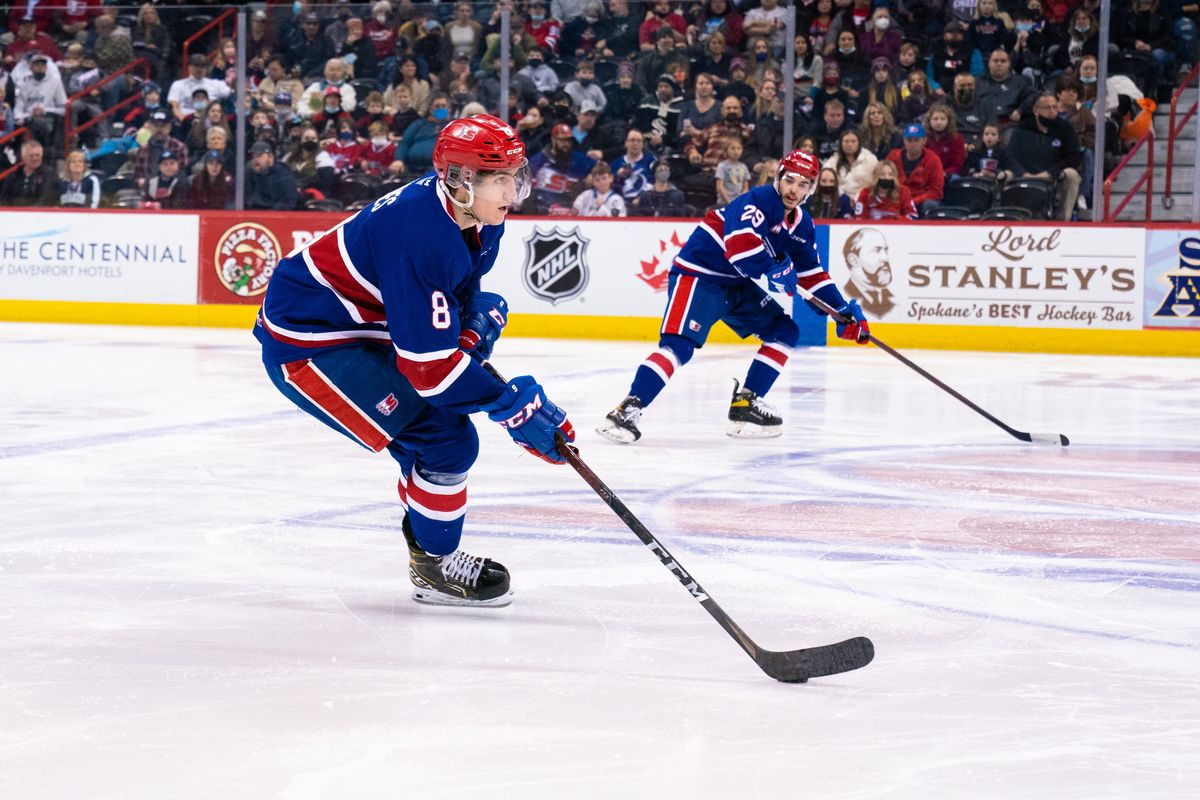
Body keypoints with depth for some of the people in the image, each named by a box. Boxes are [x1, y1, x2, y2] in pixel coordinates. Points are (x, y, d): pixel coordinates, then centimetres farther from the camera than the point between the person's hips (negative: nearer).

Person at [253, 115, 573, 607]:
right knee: (445, 442, -12)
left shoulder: (476, 218, -4)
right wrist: (514, 407, -26)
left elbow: (460, 286, 17)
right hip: (305, 346, -10)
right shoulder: (421, 236, -32)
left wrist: (475, 319, -5)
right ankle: (434, 567, 7)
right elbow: (428, 365, -31)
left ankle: (426, 542, 34)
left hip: (362, 332, 10)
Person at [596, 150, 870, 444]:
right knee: (679, 345, -24)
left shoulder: (801, 225, 8)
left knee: (785, 331, 6)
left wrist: (843, 309, 11)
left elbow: (812, 274, 16)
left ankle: (745, 404, 5)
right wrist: (774, 268, -29)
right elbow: (738, 243, -34)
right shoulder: (759, 201, -19)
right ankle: (628, 409, -28)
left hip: (737, 285, 9)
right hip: (698, 276, -9)